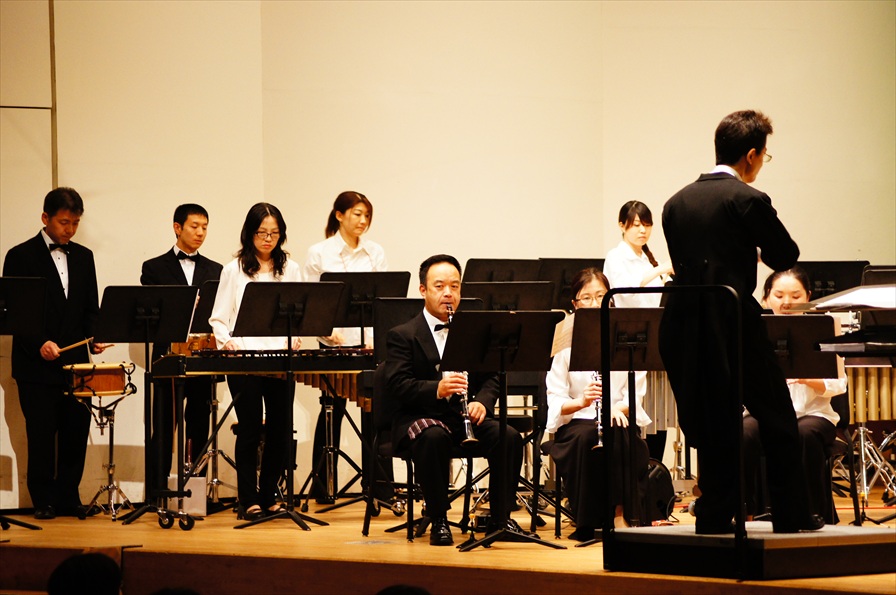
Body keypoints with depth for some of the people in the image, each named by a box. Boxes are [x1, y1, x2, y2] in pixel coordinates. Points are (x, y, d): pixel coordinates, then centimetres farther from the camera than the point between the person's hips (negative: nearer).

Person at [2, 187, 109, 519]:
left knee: (76, 431, 3)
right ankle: (43, 501, 7)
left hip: (75, 360, 4)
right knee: (42, 433, -2)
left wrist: (94, 337, -4)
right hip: (36, 365, -4)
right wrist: (38, 344, -17)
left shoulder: (83, 257, 13)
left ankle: (68, 498, 12)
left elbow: (91, 308, 15)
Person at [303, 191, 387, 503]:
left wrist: (375, 337, -11)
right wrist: (329, 329, -16)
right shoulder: (319, 253, 1)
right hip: (334, 344, -2)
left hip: (369, 342, 2)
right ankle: (322, 484, 15)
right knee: (333, 410, 5)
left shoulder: (375, 253, 7)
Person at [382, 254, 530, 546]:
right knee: (433, 438, -38)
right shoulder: (402, 336, 0)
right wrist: (436, 389, -30)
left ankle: (500, 518, -9)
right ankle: (438, 521, -23)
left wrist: (482, 402, -14)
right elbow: (396, 386, -12)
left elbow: (491, 377, 10)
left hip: (467, 415, 4)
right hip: (420, 416, -4)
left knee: (509, 437, -24)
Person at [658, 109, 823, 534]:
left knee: (714, 425, 11)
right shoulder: (748, 200, -10)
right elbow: (785, 256, -2)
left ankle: (715, 515, 9)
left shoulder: (676, 203, 10)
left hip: (686, 325, 6)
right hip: (735, 324, -6)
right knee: (777, 420, 7)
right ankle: (791, 515, 11)